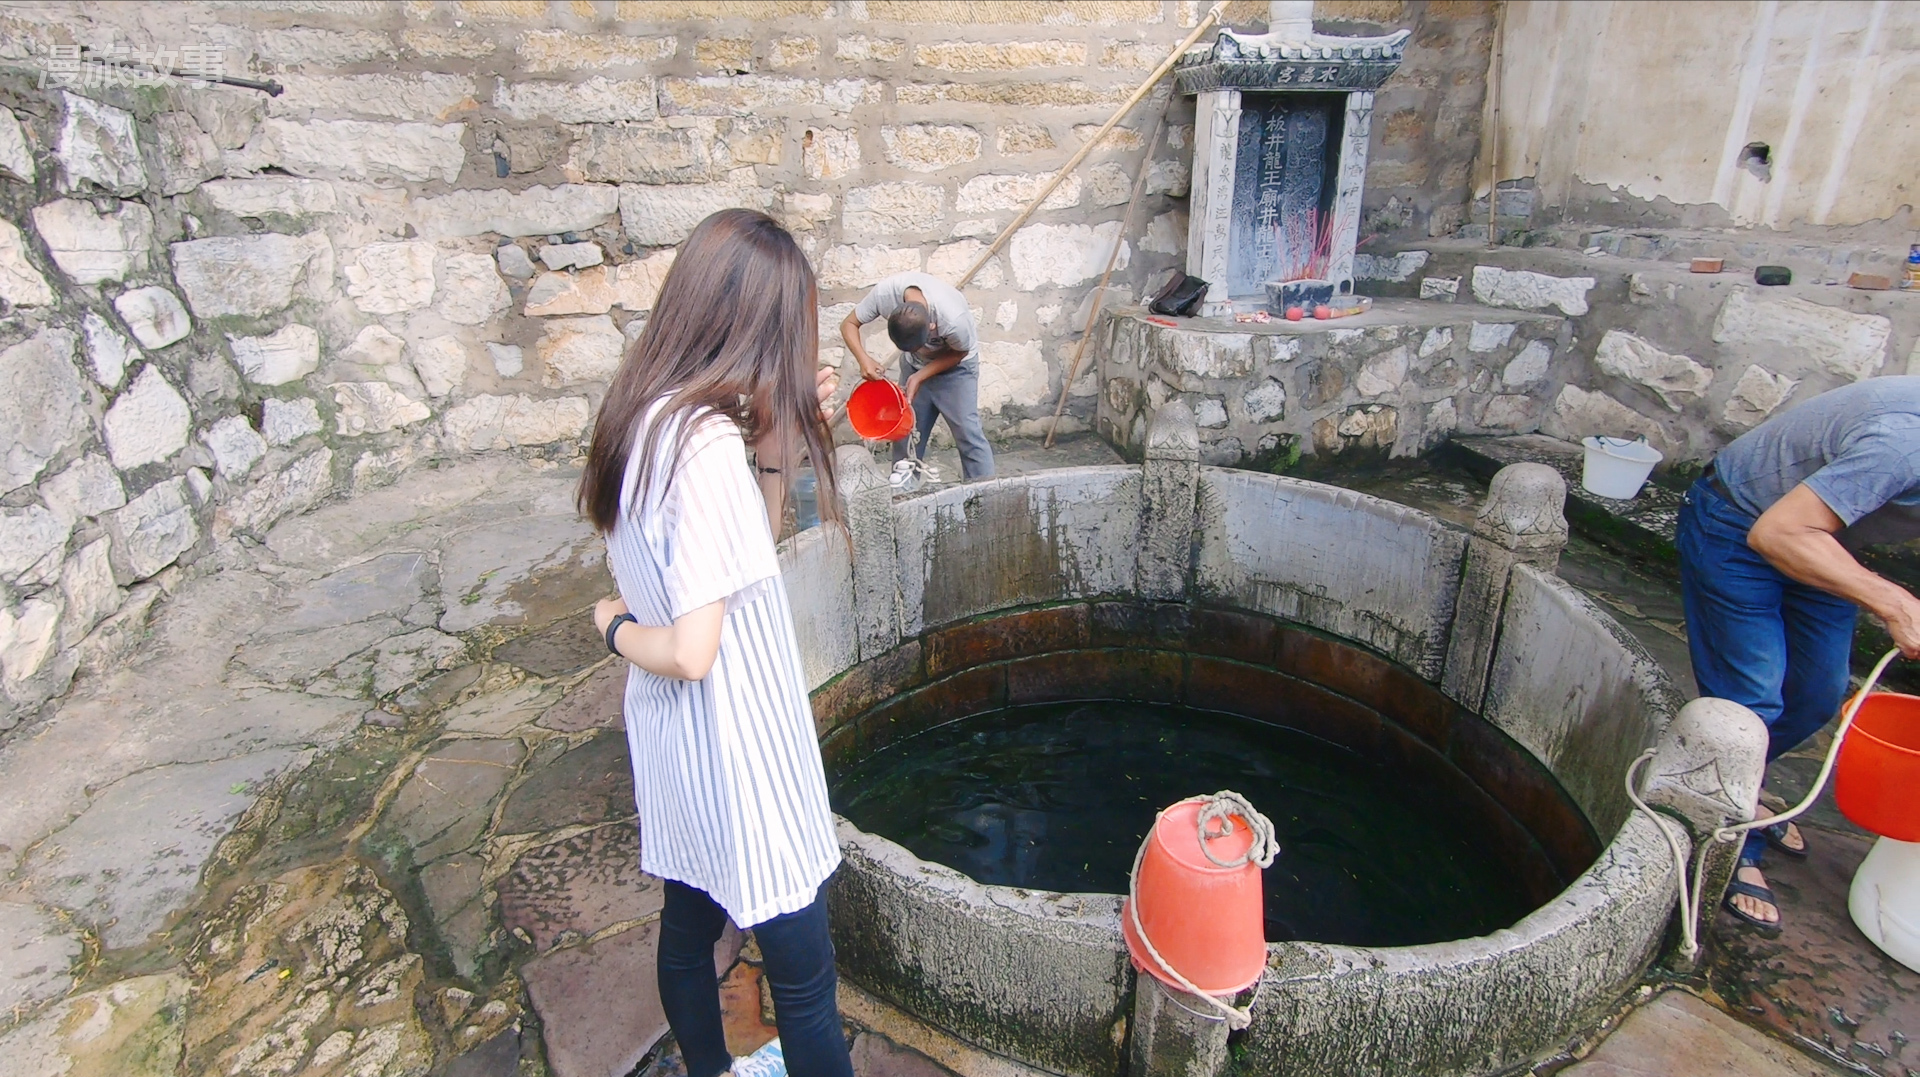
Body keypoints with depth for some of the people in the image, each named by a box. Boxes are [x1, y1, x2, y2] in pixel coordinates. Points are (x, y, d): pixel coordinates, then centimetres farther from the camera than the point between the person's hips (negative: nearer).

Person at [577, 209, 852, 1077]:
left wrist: (776, 439, -2)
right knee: (804, 978, 9)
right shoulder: (707, 443, -27)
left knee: (687, 925, 28)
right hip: (734, 747, -9)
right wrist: (619, 628, -7)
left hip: (669, 736, 9)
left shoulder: (642, 414, -1)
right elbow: (695, 651, -28)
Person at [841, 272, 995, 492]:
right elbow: (849, 324, -17)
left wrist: (920, 377, -24)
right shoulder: (885, 292, -32)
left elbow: (960, 353, -18)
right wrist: (864, 359, -34)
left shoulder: (953, 318, -40)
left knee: (967, 433, -8)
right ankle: (902, 491, 18)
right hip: (914, 365, 3)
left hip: (955, 364, -3)